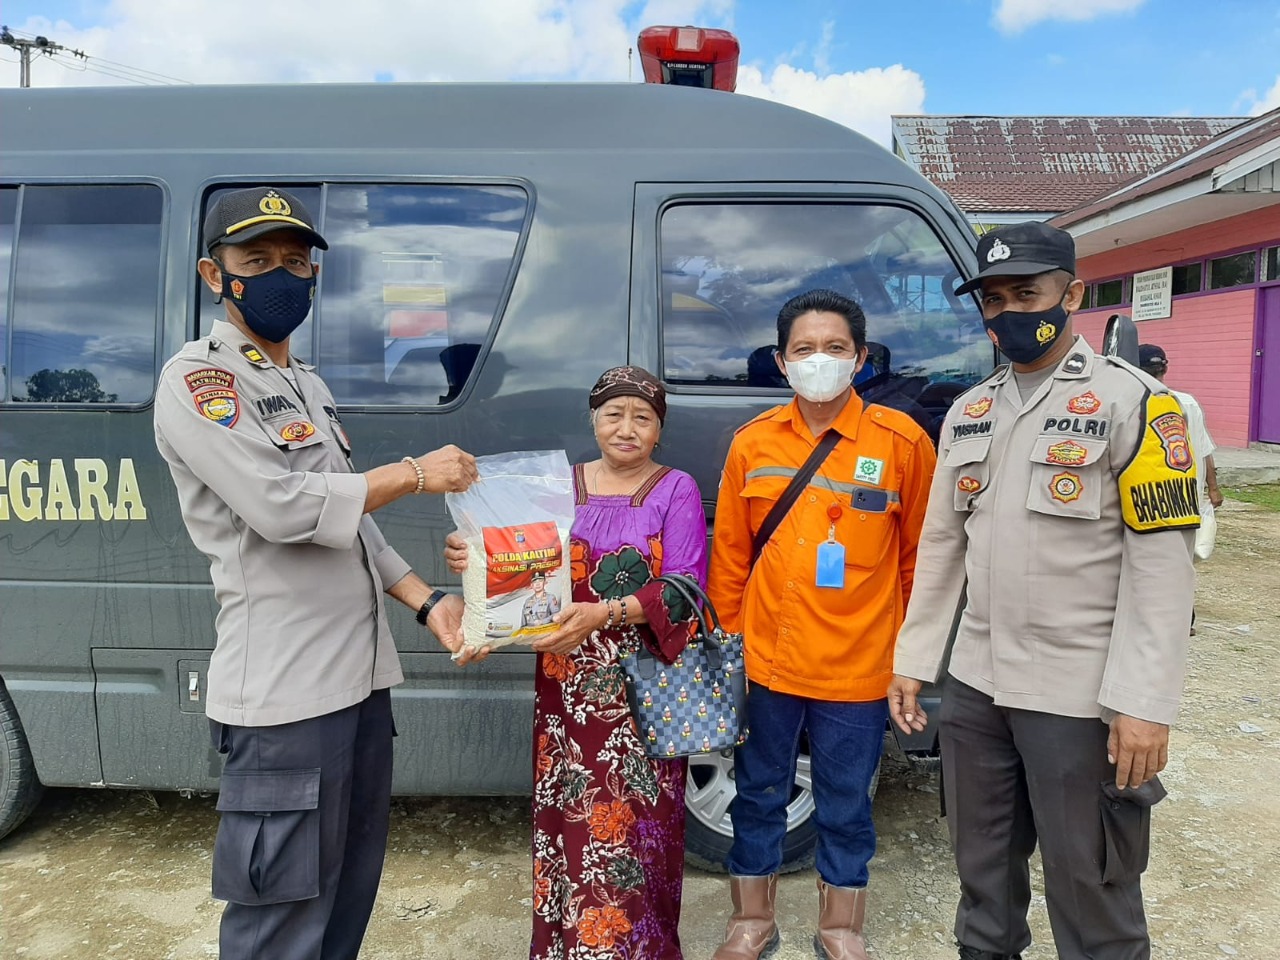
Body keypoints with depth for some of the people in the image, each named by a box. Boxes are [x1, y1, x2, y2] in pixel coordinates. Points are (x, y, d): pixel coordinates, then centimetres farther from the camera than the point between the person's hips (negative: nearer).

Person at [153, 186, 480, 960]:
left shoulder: (309, 384, 17)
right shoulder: (197, 379, -8)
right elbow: (281, 508, -20)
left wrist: (427, 602, 6)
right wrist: (416, 474, -11)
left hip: (362, 673, 8)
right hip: (285, 689, -8)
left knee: (351, 889, 18)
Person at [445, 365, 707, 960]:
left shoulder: (675, 491, -1)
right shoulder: (560, 486, 7)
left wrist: (606, 613, -23)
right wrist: (473, 560, -15)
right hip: (568, 685, 2)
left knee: (637, 823, 1)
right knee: (569, 817, 6)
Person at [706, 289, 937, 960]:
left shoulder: (901, 441, -7)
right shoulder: (752, 443, -1)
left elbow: (918, 556, 0)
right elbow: (730, 555, 5)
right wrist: (727, 641, 8)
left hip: (857, 668, -1)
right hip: (766, 663, 2)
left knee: (845, 808, 16)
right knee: (759, 796, 17)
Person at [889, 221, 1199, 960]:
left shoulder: (1130, 401, -7)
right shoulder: (968, 413, 11)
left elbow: (1162, 561, -13)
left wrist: (1146, 704, -18)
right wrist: (913, 661, 12)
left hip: (1081, 698, -5)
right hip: (975, 686, 6)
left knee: (1089, 889, 8)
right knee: (984, 870, 19)